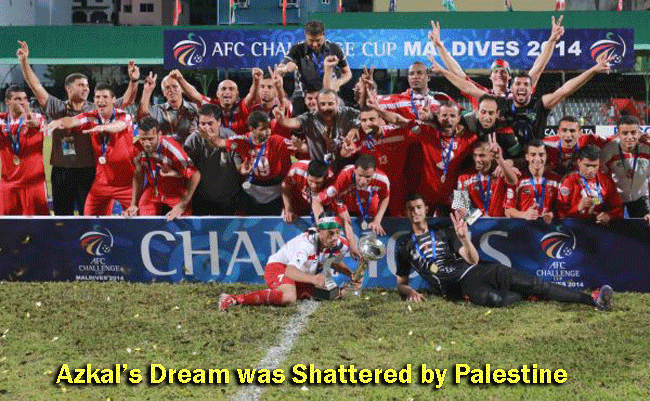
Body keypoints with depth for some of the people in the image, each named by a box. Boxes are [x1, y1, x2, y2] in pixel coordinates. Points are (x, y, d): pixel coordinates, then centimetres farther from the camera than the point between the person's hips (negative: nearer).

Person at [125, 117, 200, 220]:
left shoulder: (170, 149, -31)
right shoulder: (137, 148, -15)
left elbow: (195, 175, -24)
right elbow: (138, 174, 5)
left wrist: (182, 205, -23)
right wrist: (133, 204, 2)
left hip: (177, 196, -3)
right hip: (152, 194, 4)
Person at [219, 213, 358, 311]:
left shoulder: (340, 245, -9)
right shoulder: (307, 243, -33)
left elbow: (336, 263, 15)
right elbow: (290, 271, -43)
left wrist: (352, 275, -2)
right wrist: (313, 279, -59)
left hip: (303, 274, 9)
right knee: (288, 297, -38)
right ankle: (234, 299, -34)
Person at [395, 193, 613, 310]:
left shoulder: (443, 231, 15)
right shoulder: (404, 244, 13)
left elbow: (474, 260, 8)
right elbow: (401, 283, 17)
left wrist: (464, 237, -10)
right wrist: (410, 292, -7)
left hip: (476, 271, 3)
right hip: (458, 286, -3)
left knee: (533, 283, -16)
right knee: (492, 298, -38)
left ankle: (592, 300, -21)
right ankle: (528, 295, -9)